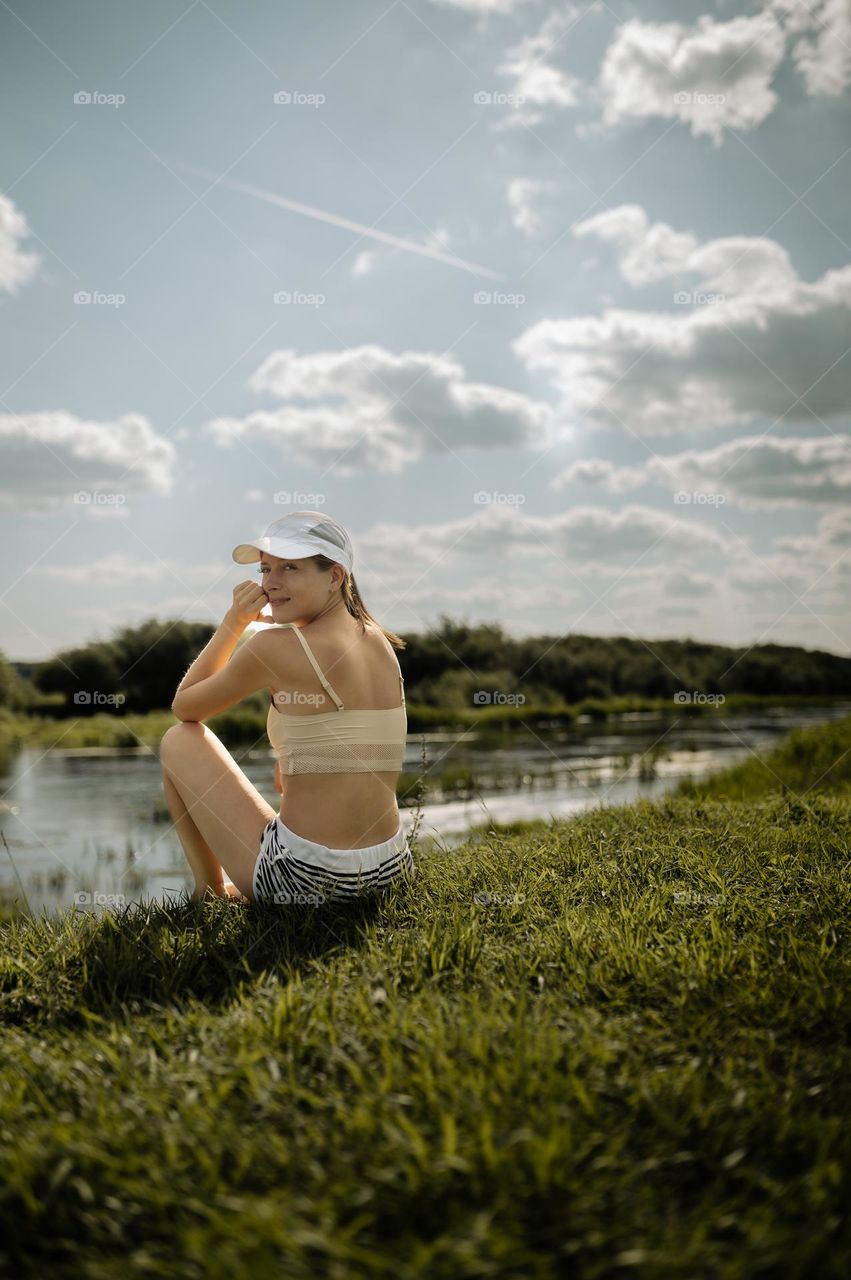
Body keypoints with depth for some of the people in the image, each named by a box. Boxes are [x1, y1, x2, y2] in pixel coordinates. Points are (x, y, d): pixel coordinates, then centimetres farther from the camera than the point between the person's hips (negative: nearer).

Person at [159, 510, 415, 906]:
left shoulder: (276, 646, -13)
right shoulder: (381, 643, 6)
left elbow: (183, 706, 4)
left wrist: (234, 618, 5)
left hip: (305, 881, -7)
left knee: (178, 741, 13)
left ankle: (210, 892, 22)